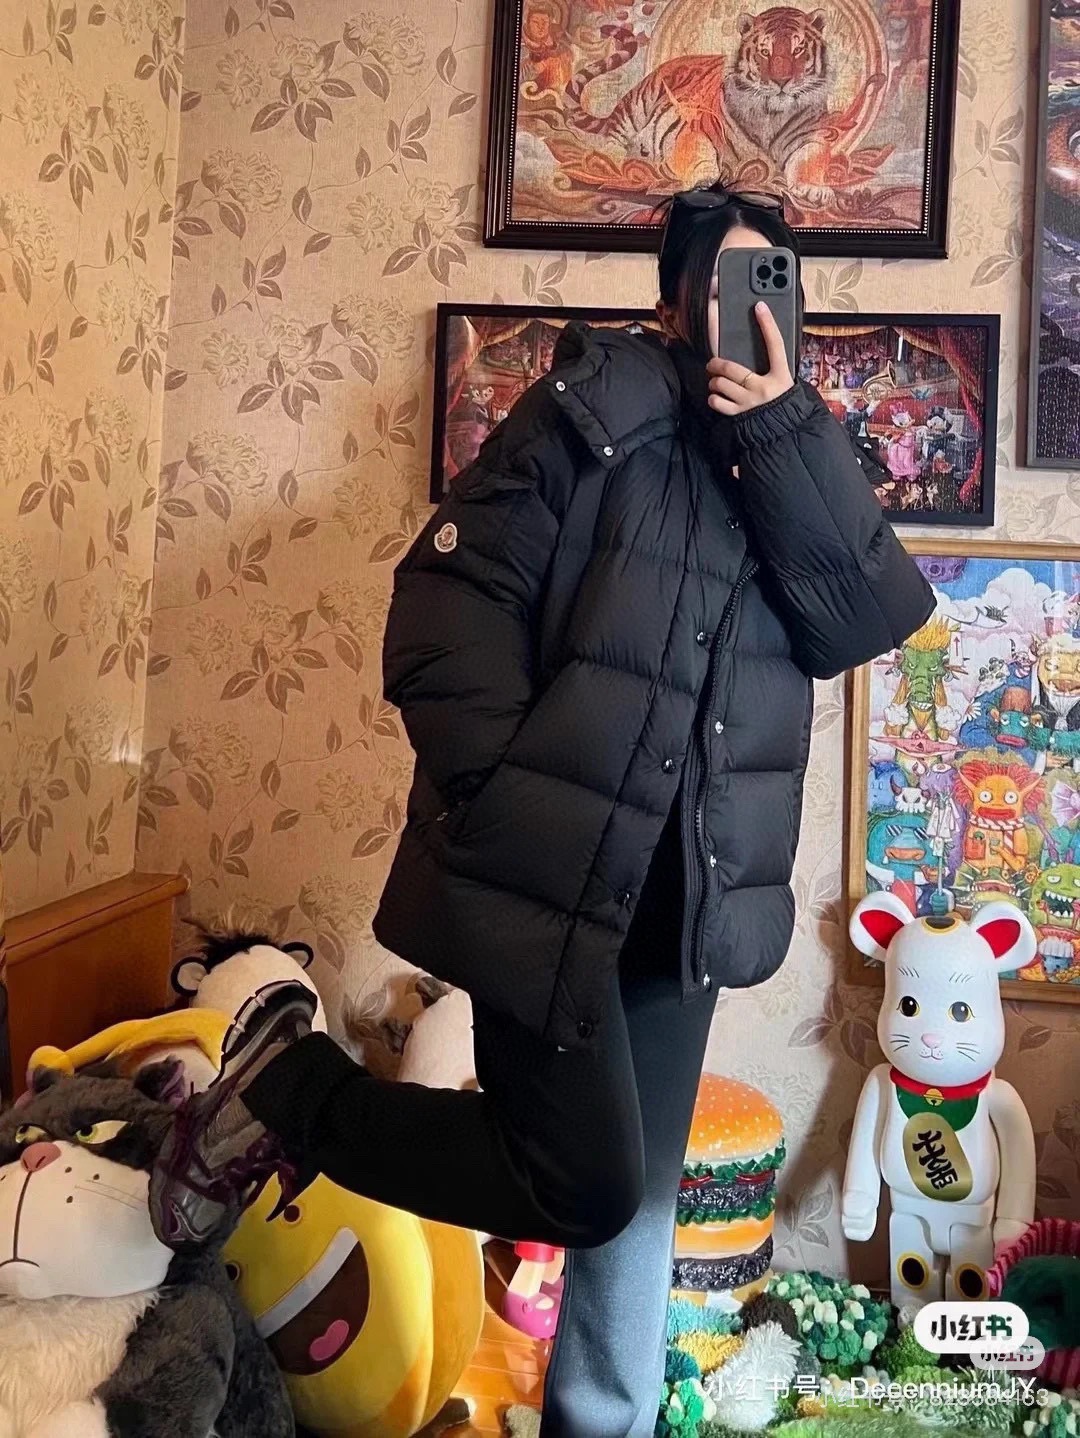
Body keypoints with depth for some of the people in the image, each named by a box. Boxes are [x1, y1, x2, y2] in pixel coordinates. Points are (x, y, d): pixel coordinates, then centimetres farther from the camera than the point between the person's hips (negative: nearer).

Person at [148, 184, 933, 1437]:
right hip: (548, 875, -6)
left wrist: (782, 425, -14)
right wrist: (500, 803, -18)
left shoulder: (788, 460, 11)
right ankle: (289, 1087, 15)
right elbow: (448, 597, -11)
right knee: (585, 1183, -3)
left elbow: (873, 618, -6)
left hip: (679, 894, 6)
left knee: (638, 1192, 15)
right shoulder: (596, 410, -5)